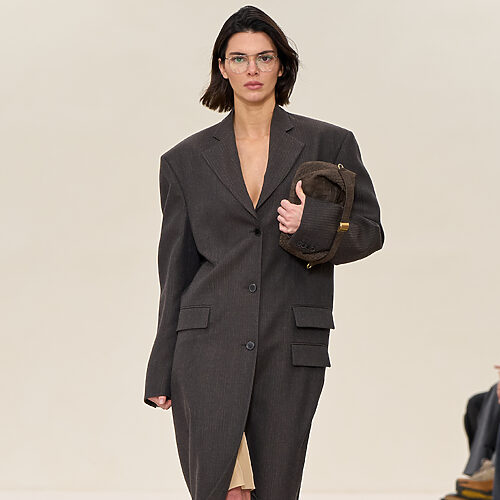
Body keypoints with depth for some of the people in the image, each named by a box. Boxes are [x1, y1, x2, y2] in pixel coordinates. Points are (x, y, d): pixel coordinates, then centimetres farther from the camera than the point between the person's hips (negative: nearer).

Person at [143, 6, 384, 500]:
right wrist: (160, 372, 10)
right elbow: (176, 268, 12)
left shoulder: (329, 144, 7)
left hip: (290, 348, 0)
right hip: (209, 348, 0)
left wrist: (315, 224, -12)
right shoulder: (187, 161, 9)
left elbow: (369, 231, 10)